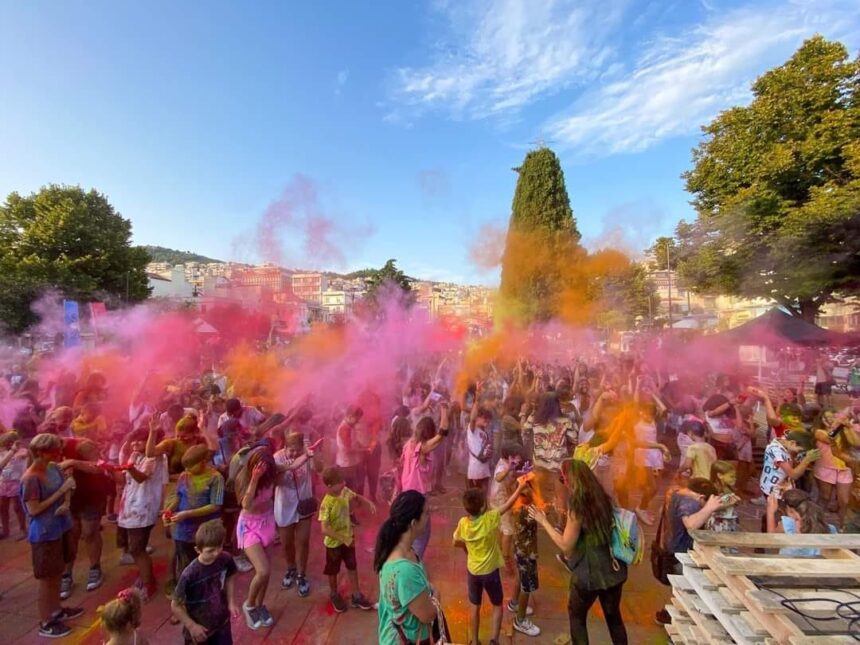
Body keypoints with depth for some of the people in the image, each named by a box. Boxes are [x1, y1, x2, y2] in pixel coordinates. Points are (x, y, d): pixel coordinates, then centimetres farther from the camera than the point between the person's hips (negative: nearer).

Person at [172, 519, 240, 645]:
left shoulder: (226, 560, -19)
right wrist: (191, 626, -14)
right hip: (199, 629, -3)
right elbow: (175, 605, -16)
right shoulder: (189, 574, -31)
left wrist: (231, 602, -5)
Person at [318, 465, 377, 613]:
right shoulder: (326, 504, -33)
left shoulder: (344, 491, -15)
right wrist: (344, 539, -31)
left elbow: (357, 496, 5)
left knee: (352, 567, 18)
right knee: (333, 571, 19)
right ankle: (335, 595, 45)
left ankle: (356, 596, 36)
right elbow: (325, 529, -33)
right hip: (334, 543, -5)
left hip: (348, 537, 5)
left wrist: (369, 503, -13)